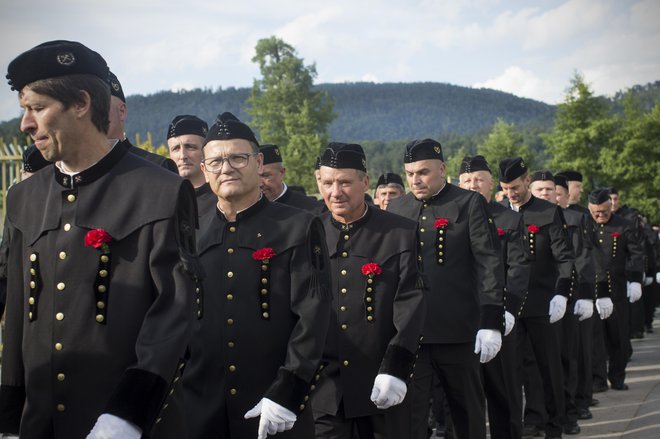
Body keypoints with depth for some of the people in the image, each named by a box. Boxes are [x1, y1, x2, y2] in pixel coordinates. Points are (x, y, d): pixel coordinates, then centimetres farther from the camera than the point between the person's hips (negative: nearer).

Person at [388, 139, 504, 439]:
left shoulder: (470, 204, -1)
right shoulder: (396, 209, 10)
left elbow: (489, 264, -7)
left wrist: (491, 322, -13)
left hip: (459, 330, -2)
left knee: (468, 409, 13)